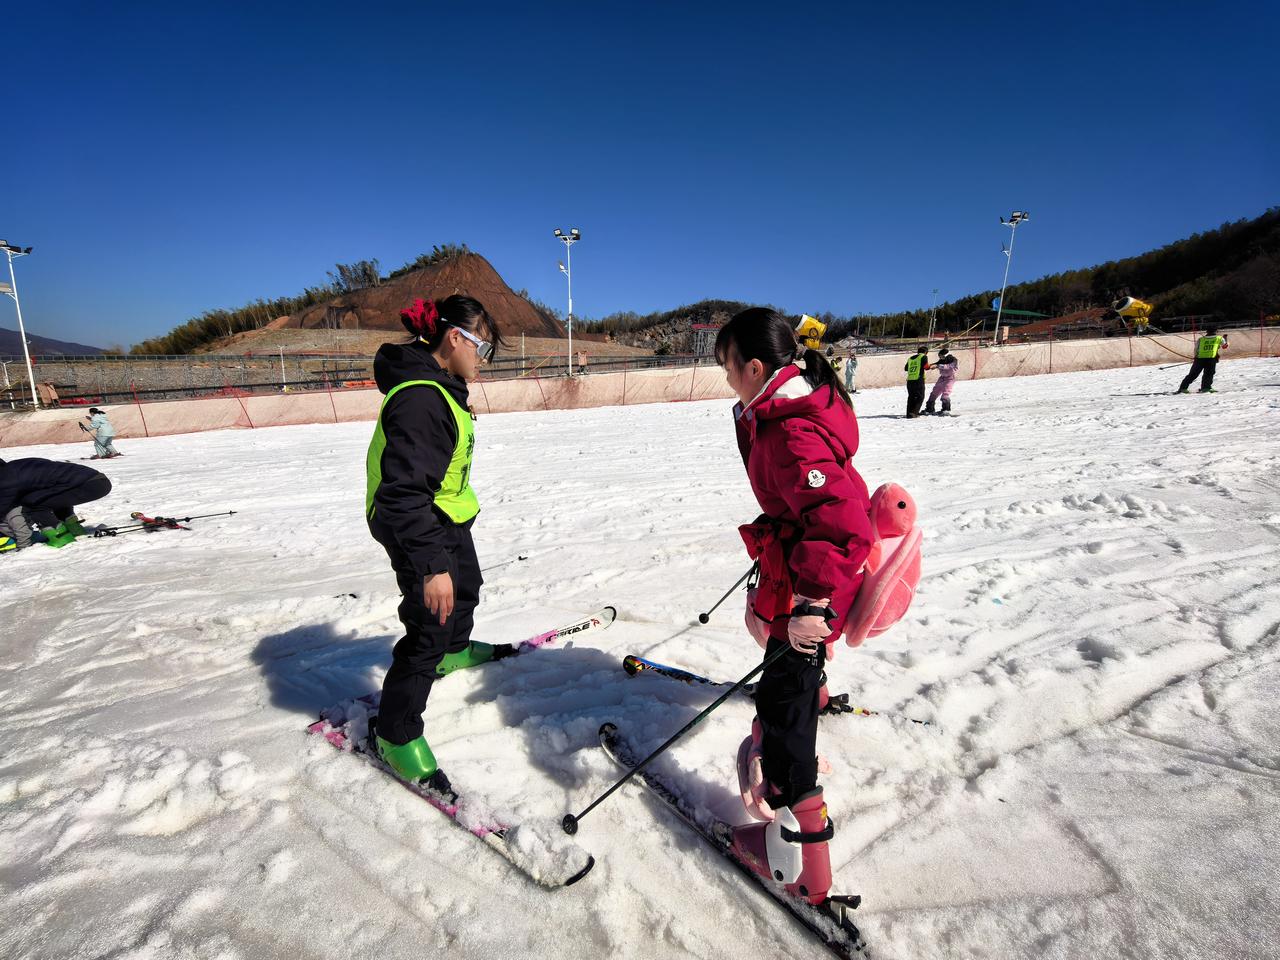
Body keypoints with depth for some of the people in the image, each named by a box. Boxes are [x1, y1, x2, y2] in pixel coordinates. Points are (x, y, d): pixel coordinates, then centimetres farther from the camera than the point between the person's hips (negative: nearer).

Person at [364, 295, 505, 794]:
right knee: (430, 628, -3)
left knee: (465, 589, 30)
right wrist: (430, 565, -37)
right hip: (416, 528, -11)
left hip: (449, 517, 11)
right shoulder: (419, 399, -31)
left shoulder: (438, 385, 3)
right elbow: (404, 493, -36)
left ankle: (454, 652, 60)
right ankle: (394, 733, 17)